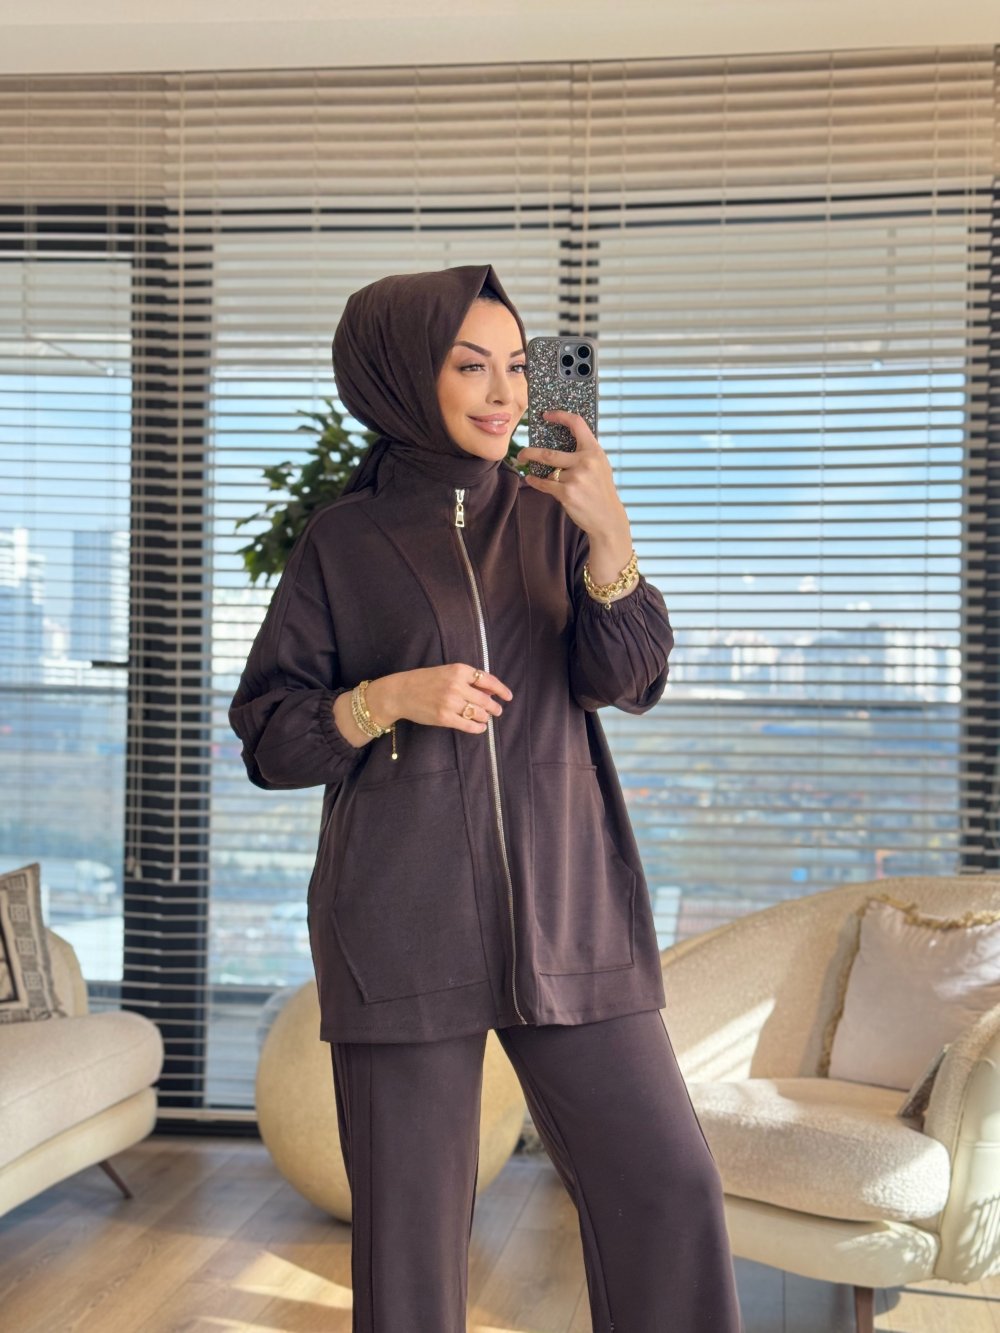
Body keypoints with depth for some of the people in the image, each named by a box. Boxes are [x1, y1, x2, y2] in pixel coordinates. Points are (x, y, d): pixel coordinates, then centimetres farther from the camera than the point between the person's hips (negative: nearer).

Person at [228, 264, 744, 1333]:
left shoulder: (553, 517, 10)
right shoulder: (340, 541, 3)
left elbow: (627, 680, -3)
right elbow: (266, 739, 3)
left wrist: (610, 539, -18)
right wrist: (386, 698, -14)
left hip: (562, 904, 2)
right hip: (403, 915, -2)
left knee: (669, 1185, -1)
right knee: (410, 1223, 4)